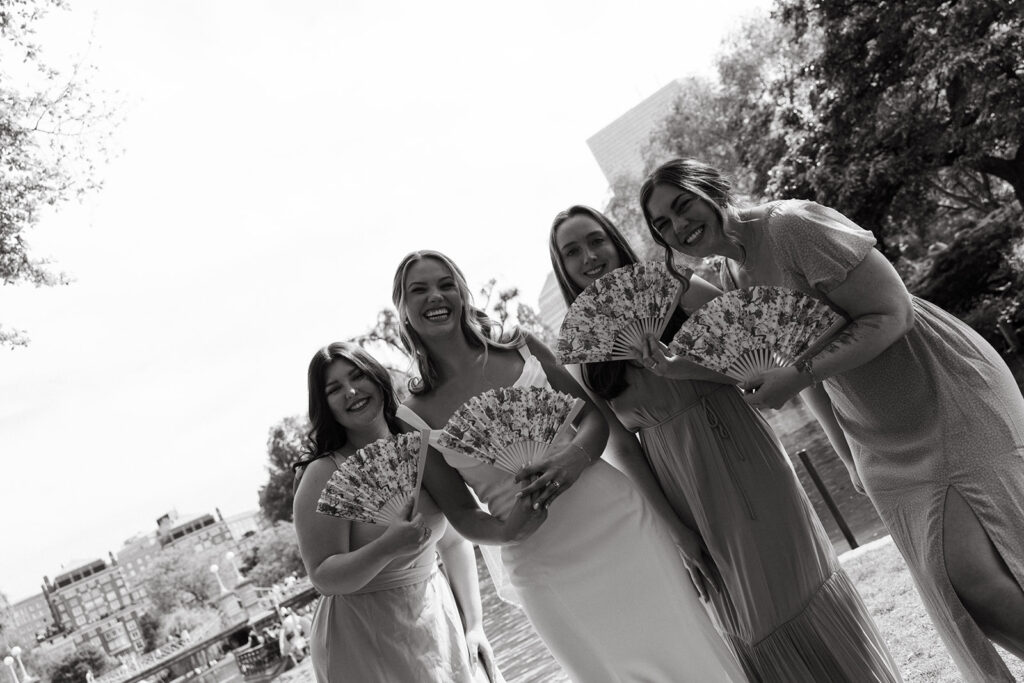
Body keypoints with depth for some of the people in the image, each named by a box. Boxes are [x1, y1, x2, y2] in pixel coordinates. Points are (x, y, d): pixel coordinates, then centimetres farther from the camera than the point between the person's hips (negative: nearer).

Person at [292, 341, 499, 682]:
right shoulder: (324, 474, -15)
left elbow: (454, 542, 4)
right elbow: (323, 578, -15)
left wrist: (474, 624, 1)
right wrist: (387, 548, -30)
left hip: (439, 616, 4)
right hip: (367, 641, -4)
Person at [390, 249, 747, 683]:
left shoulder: (520, 348, 1)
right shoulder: (413, 417, -3)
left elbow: (594, 412, 4)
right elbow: (461, 514, 0)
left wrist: (577, 453, -17)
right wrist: (506, 530, -20)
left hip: (615, 518, 2)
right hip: (542, 563, -1)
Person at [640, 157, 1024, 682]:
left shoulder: (791, 225, -20)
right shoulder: (730, 282, 2)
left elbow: (892, 315, -20)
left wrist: (798, 376, -28)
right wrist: (851, 460, 10)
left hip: (949, 398, -6)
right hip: (881, 446, 6)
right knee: (956, 582, 9)